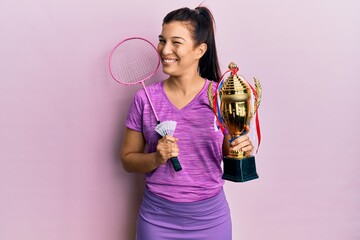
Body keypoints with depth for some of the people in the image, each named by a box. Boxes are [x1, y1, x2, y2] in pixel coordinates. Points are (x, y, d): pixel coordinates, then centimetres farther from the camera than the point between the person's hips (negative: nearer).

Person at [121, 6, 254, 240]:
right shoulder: (145, 99, -7)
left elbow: (229, 156, 3)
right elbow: (128, 159, 0)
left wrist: (241, 151, -19)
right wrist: (157, 158, -19)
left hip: (210, 218, 0)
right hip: (158, 219, 0)